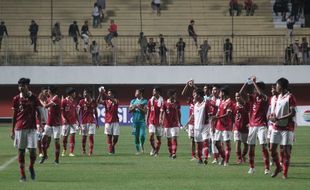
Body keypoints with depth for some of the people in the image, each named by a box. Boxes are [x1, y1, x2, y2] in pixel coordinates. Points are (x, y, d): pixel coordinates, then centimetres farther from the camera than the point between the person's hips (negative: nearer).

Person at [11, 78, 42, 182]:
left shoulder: (34, 98, 1)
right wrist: (12, 131, 7)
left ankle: (31, 167, 20)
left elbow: (38, 113, 5)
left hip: (31, 128, -1)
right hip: (19, 128, 1)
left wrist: (40, 125, -9)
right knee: (21, 151, 3)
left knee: (33, 150, -9)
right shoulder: (16, 99, 4)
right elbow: (14, 115, 9)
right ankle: (22, 175, 9)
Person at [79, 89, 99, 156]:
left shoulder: (93, 102, 5)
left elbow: (95, 113, 12)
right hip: (84, 121, 0)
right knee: (84, 136, 5)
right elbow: (79, 112, 1)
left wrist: (97, 122, 12)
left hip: (92, 121, 0)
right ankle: (83, 150, 23)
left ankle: (90, 151, -8)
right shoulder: (81, 102, 1)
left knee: (91, 136, -8)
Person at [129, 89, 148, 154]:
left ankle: (142, 146, 9)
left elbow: (145, 111, -5)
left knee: (142, 135, -15)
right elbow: (129, 110, 7)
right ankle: (138, 150, 11)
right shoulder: (133, 101, 12)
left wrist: (139, 108, -18)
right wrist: (134, 107, -10)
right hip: (135, 120, 3)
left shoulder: (144, 101, 1)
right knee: (136, 136, 3)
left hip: (142, 120, -3)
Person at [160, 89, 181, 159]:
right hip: (167, 124, 0)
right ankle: (170, 153, 21)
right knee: (169, 139, 9)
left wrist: (179, 122, 17)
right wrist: (161, 120, -21)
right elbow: (162, 112, -4)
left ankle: (174, 153, -18)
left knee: (174, 138, -11)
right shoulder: (165, 103, -3)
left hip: (175, 124, 0)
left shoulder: (177, 103, 3)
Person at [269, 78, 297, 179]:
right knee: (272, 148, 5)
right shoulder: (278, 97, 14)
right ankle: (278, 167, 24)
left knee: (286, 150, -3)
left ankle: (285, 172, 3)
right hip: (276, 127, 7)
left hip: (287, 128, -7)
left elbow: (293, 113, -15)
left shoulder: (290, 97, -9)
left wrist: (278, 119, -19)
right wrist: (272, 117, -3)